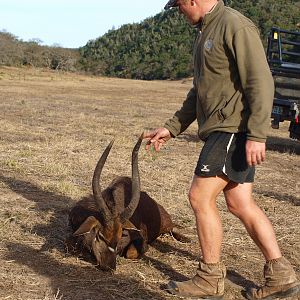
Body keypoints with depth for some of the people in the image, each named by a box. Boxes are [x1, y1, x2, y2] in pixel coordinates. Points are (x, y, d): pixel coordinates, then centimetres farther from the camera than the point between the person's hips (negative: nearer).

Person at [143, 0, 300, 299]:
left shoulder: (235, 25, -12)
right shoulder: (204, 33, 19)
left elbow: (261, 81, -19)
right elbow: (198, 93, 24)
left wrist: (257, 134, -24)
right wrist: (170, 129, 21)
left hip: (234, 129, -10)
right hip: (220, 131, 10)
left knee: (200, 196, -7)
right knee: (240, 204, 9)